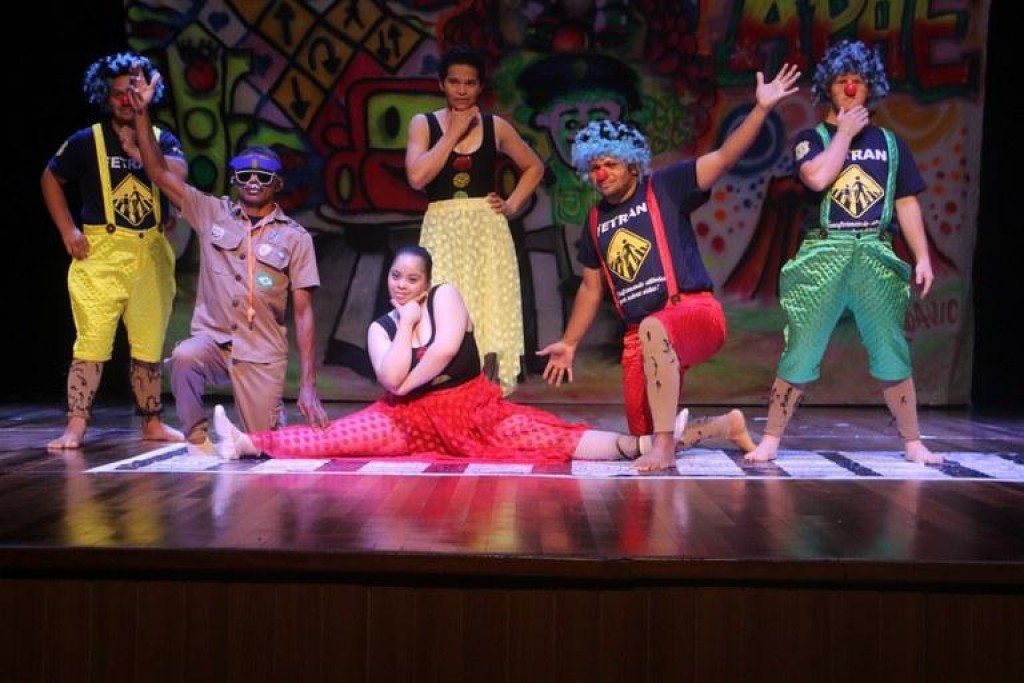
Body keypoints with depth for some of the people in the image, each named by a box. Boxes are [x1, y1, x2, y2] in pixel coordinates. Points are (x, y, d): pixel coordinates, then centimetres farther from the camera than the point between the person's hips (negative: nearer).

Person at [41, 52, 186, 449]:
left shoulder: (162, 141, 8)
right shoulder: (86, 141, 3)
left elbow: (178, 174, -11)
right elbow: (51, 179, 13)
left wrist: (137, 149, -15)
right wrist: (68, 230, 4)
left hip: (152, 254, 3)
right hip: (100, 253, -2)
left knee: (149, 345, 9)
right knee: (92, 344, -9)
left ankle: (152, 424, 20)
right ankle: (75, 427, -5)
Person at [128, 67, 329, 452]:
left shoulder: (295, 238, -1)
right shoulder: (212, 214, 5)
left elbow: (303, 312, -3)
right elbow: (158, 171, 2)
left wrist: (308, 385, -8)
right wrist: (142, 113, -10)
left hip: (263, 352, 0)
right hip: (212, 337, 1)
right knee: (184, 357, -35)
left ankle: (270, 412, 36)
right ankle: (198, 438, -13)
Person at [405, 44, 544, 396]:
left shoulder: (496, 126, 9)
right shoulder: (423, 123, 5)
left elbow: (534, 167, 20)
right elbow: (417, 176, -10)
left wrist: (512, 205, 7)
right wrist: (453, 133, -7)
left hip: (487, 231, 1)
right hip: (443, 231, -1)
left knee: (490, 321, -3)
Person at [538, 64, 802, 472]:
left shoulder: (665, 188, 2)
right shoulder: (596, 221, 17)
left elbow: (725, 157, -10)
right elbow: (591, 288, 24)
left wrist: (761, 108, -21)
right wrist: (569, 343, 22)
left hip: (696, 312, -6)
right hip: (640, 337, 6)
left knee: (654, 329, -43)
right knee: (644, 437, 2)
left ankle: (665, 446, -34)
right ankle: (727, 425, 28)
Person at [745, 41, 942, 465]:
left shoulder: (890, 143, 16)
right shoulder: (812, 139, 8)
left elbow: (907, 204, 14)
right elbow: (817, 177, -14)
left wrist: (922, 257, 6)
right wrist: (845, 132, -1)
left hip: (876, 255, 2)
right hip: (824, 253, -2)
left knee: (892, 353, 3)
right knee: (800, 353, -4)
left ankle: (913, 443, 12)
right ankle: (770, 441, 3)